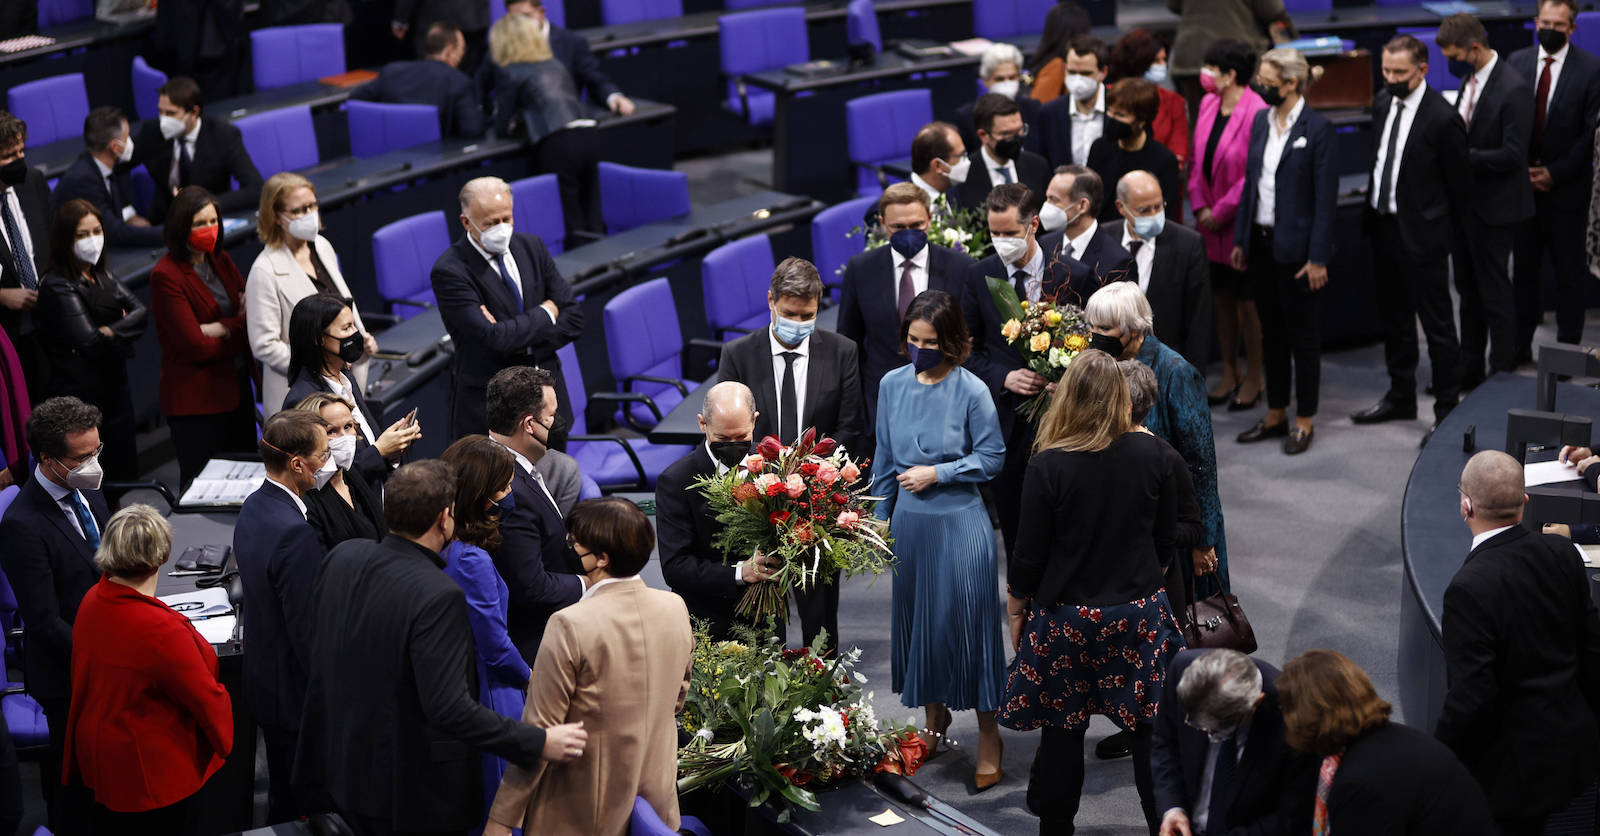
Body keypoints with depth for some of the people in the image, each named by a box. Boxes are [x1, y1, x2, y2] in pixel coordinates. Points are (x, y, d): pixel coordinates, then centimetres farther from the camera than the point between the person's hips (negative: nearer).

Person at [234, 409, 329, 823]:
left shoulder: (253, 507, 2)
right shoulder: (295, 533, -29)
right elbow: (306, 631, -26)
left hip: (263, 677, 10)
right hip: (295, 694, -10)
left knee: (283, 801, 23)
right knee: (299, 808, 5)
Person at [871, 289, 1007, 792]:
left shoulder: (970, 390, -12)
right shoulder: (893, 385, 1)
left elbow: (992, 458, -6)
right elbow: (885, 459, 10)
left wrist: (937, 473, -14)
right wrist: (881, 519, 12)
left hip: (959, 522, -4)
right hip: (910, 522, 5)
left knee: (967, 621, 0)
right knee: (916, 617, 14)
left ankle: (988, 736, 13)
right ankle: (934, 718, 33)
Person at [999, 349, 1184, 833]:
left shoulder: (1048, 466, -18)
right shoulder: (1150, 454, -8)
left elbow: (1029, 556, -11)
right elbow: (1166, 534, 5)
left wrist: (1016, 611, 6)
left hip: (1067, 619, -2)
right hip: (1141, 612, 2)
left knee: (1061, 730, 12)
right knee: (1148, 729, 12)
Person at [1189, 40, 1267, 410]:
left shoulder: (1256, 113, -20)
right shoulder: (1208, 104, 4)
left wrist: (1220, 213, -13)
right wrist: (1200, 207, 0)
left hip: (1241, 222, -7)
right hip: (1211, 222, 7)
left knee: (1247, 300, 4)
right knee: (1220, 296, 15)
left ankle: (1254, 376, 18)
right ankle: (1229, 372, 28)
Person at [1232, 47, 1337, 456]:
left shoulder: (1317, 129, -13)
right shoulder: (1261, 121, 7)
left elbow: (1326, 197, -14)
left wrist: (1318, 258, -16)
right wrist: (1240, 239, 11)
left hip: (1295, 247, -7)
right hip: (1261, 242, 7)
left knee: (1303, 332, 4)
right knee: (1271, 330, 15)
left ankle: (1304, 421, 14)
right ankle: (1275, 415, 25)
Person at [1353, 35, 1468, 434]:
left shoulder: (1442, 118, -19)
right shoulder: (1382, 103, 4)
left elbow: (1458, 184, -9)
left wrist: (1433, 218, 3)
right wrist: (1374, 212, 14)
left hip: (1421, 233, -8)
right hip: (1383, 225, 8)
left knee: (1437, 325, 1)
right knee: (1394, 318, 20)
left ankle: (1447, 411, 10)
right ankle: (1401, 397, 34)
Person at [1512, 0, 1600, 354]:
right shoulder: (1516, 62, 4)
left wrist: (1555, 172, -12)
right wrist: (1522, 170, -5)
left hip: (1566, 187, -3)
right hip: (1523, 185, 3)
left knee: (1568, 272, 5)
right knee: (1524, 268, 9)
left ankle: (1567, 349, 13)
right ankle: (1520, 345, 18)